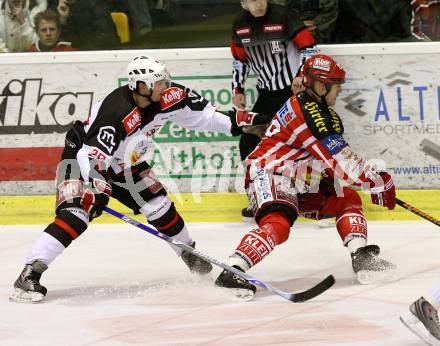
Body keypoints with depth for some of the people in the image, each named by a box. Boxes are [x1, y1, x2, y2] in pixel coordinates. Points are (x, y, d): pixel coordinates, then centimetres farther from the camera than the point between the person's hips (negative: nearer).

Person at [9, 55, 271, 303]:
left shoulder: (166, 98, -15)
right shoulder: (117, 113, -37)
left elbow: (199, 112, 1)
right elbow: (92, 156, -42)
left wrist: (236, 121, -1)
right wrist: (96, 189, -55)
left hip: (124, 163, 8)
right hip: (82, 157, -8)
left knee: (158, 205, 6)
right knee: (76, 215, -25)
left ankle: (189, 252, 31)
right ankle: (30, 274, -29)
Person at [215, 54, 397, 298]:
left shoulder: (317, 108, 14)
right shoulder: (310, 113, -18)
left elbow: (335, 158, 25)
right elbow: (341, 160, -21)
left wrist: (376, 179, 19)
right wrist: (380, 183, -14)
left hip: (298, 183, 11)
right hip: (268, 177, -11)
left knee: (348, 199, 11)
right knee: (278, 225, -34)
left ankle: (361, 258, 1)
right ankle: (232, 271, -42)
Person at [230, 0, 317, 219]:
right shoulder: (240, 25, 4)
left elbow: (309, 47, -12)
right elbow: (240, 59, 16)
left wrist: (302, 75, -25)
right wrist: (238, 90, 9)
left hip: (296, 88, -6)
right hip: (267, 93, 6)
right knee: (248, 143, 3)